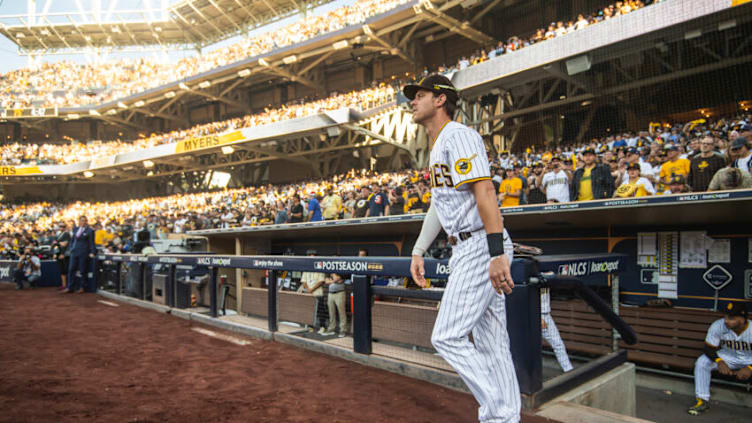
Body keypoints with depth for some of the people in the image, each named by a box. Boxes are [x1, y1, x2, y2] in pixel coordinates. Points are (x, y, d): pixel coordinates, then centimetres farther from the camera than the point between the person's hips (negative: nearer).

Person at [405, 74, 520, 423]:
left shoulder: (458, 135, -10)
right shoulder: (437, 148, 21)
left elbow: (484, 191, -23)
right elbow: (438, 205, 26)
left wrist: (496, 253, -30)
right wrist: (418, 251, 23)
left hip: (481, 247, -10)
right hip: (466, 250, 10)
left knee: (447, 337, -9)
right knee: (490, 341, 12)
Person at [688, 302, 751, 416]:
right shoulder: (718, 326, -22)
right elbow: (709, 348, -12)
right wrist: (719, 361, -31)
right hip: (728, 356, 2)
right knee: (702, 362, -21)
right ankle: (703, 401, -13)